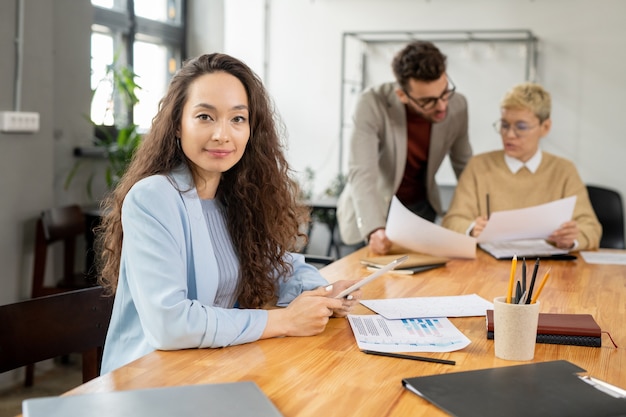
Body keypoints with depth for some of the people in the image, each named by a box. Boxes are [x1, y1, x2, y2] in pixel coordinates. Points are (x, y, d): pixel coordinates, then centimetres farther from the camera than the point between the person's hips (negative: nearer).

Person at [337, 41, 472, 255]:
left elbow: (464, 165, 1)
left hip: (422, 208, 3)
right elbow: (361, 173, -34)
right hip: (374, 209, -3)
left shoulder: (457, 105, -14)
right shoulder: (372, 104, -27)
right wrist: (374, 230, -48)